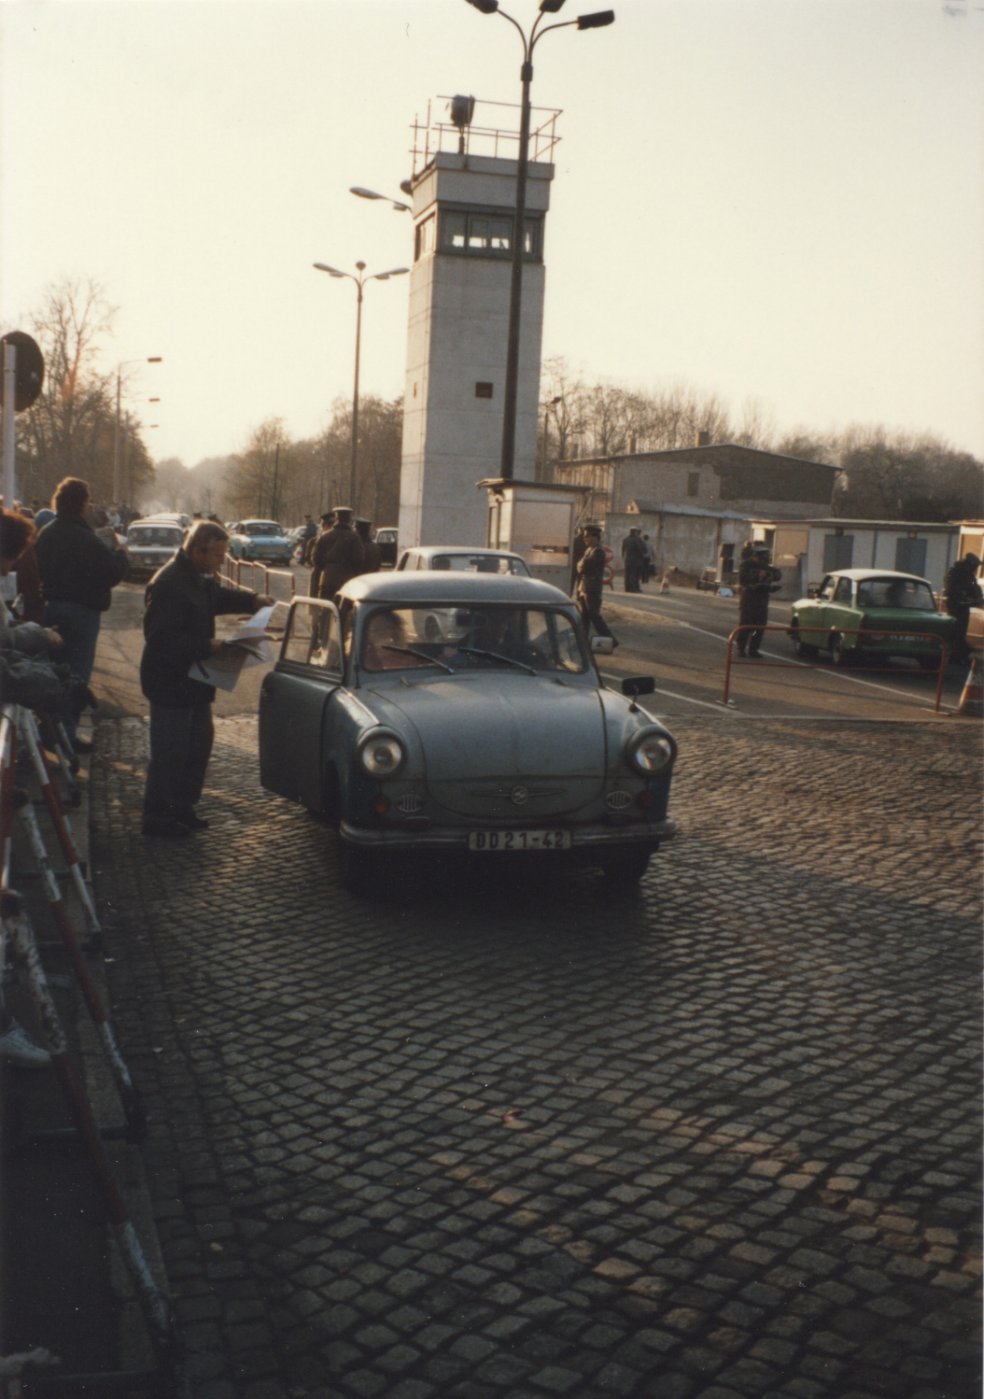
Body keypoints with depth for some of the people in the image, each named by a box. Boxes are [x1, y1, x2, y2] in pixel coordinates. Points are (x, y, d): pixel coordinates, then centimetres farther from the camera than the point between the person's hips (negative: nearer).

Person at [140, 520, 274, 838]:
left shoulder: (201, 577, 7)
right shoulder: (169, 584, -24)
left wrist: (252, 600, 9)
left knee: (199, 742, 18)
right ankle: (156, 817, 10)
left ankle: (183, 806, 31)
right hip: (171, 682, -10)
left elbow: (220, 597, 26)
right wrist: (206, 646, -33)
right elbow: (161, 638, -28)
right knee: (170, 752, -2)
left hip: (193, 679, 10)